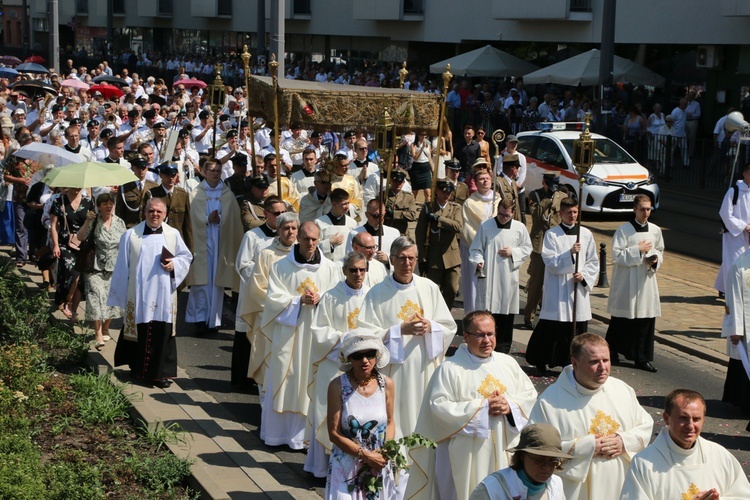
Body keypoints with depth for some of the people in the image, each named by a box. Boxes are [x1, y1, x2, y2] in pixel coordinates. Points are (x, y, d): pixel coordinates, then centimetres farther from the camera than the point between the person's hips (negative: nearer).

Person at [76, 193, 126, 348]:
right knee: (97, 298, -13)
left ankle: (105, 330, 26)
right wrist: (87, 222, -24)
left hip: (115, 268, 3)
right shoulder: (94, 221, -3)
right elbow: (80, 237, -13)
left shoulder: (120, 222, 6)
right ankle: (98, 334, -11)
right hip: (96, 268, -3)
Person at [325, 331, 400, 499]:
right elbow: (334, 433, -11)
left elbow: (390, 422, 7)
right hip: (346, 466, -2)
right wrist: (365, 455, -15)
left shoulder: (387, 384, -4)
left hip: (380, 465, 2)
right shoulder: (337, 386, -13)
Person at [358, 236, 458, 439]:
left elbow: (449, 327, 9)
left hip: (425, 368, 3)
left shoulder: (430, 288, 6)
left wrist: (431, 327, -11)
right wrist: (400, 330, -17)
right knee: (394, 421, -3)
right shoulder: (377, 293, -3)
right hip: (392, 371, -3)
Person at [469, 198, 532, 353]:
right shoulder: (486, 226, 0)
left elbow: (527, 249, 11)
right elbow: (476, 249, 3)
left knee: (507, 314, 6)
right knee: (488, 311, -1)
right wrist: (478, 261, -15)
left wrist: (513, 252, -6)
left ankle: (503, 348, 16)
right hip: (489, 276, -1)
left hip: (509, 278, 2)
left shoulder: (520, 228, 3)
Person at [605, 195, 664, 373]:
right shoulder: (624, 230, -9)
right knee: (621, 320, 4)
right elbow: (617, 255, -13)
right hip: (626, 281, -4)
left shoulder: (655, 230, 6)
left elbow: (660, 250, 19)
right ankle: (612, 352, 21)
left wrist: (656, 259, -2)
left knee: (647, 320, 3)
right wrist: (638, 250, -17)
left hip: (647, 280, 5)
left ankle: (642, 358, 12)